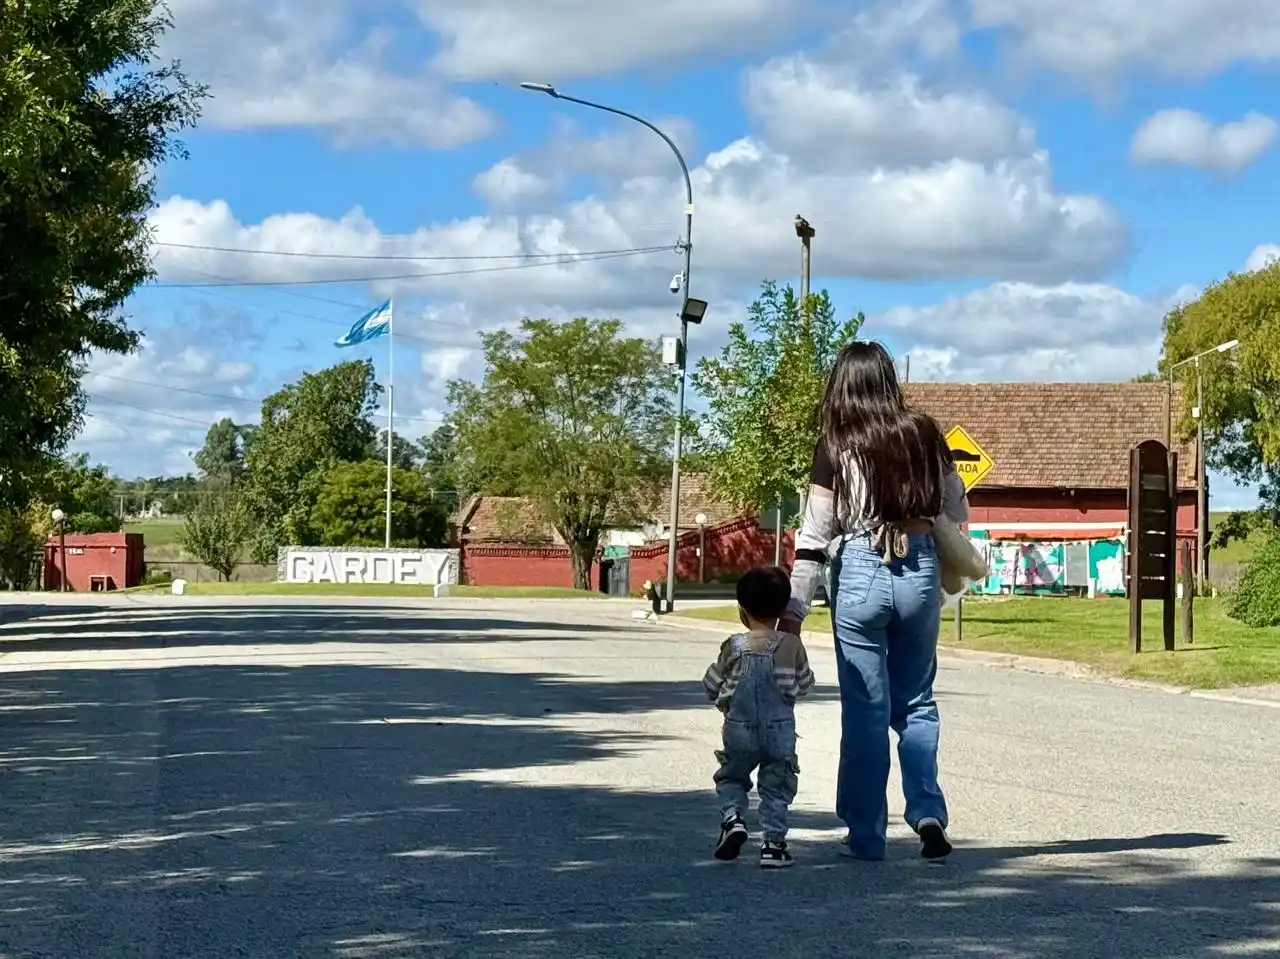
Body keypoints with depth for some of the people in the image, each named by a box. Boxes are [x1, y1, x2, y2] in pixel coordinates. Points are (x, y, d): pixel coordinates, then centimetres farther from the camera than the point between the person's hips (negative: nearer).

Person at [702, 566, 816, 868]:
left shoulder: (734, 647, -5)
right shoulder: (792, 645, -4)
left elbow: (711, 687, 2)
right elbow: (804, 685, 7)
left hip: (739, 730, 0)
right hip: (781, 731, 0)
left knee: (731, 778, 19)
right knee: (777, 786, 11)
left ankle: (732, 817, -5)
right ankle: (773, 841, 5)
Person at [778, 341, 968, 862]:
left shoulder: (836, 444, -3)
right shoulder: (924, 434, 3)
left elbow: (815, 534, -6)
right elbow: (958, 511, 10)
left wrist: (794, 609, -4)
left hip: (860, 571, -2)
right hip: (920, 571, 2)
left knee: (865, 707, 6)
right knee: (915, 700, 16)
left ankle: (866, 835, 11)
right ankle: (928, 811, -1)